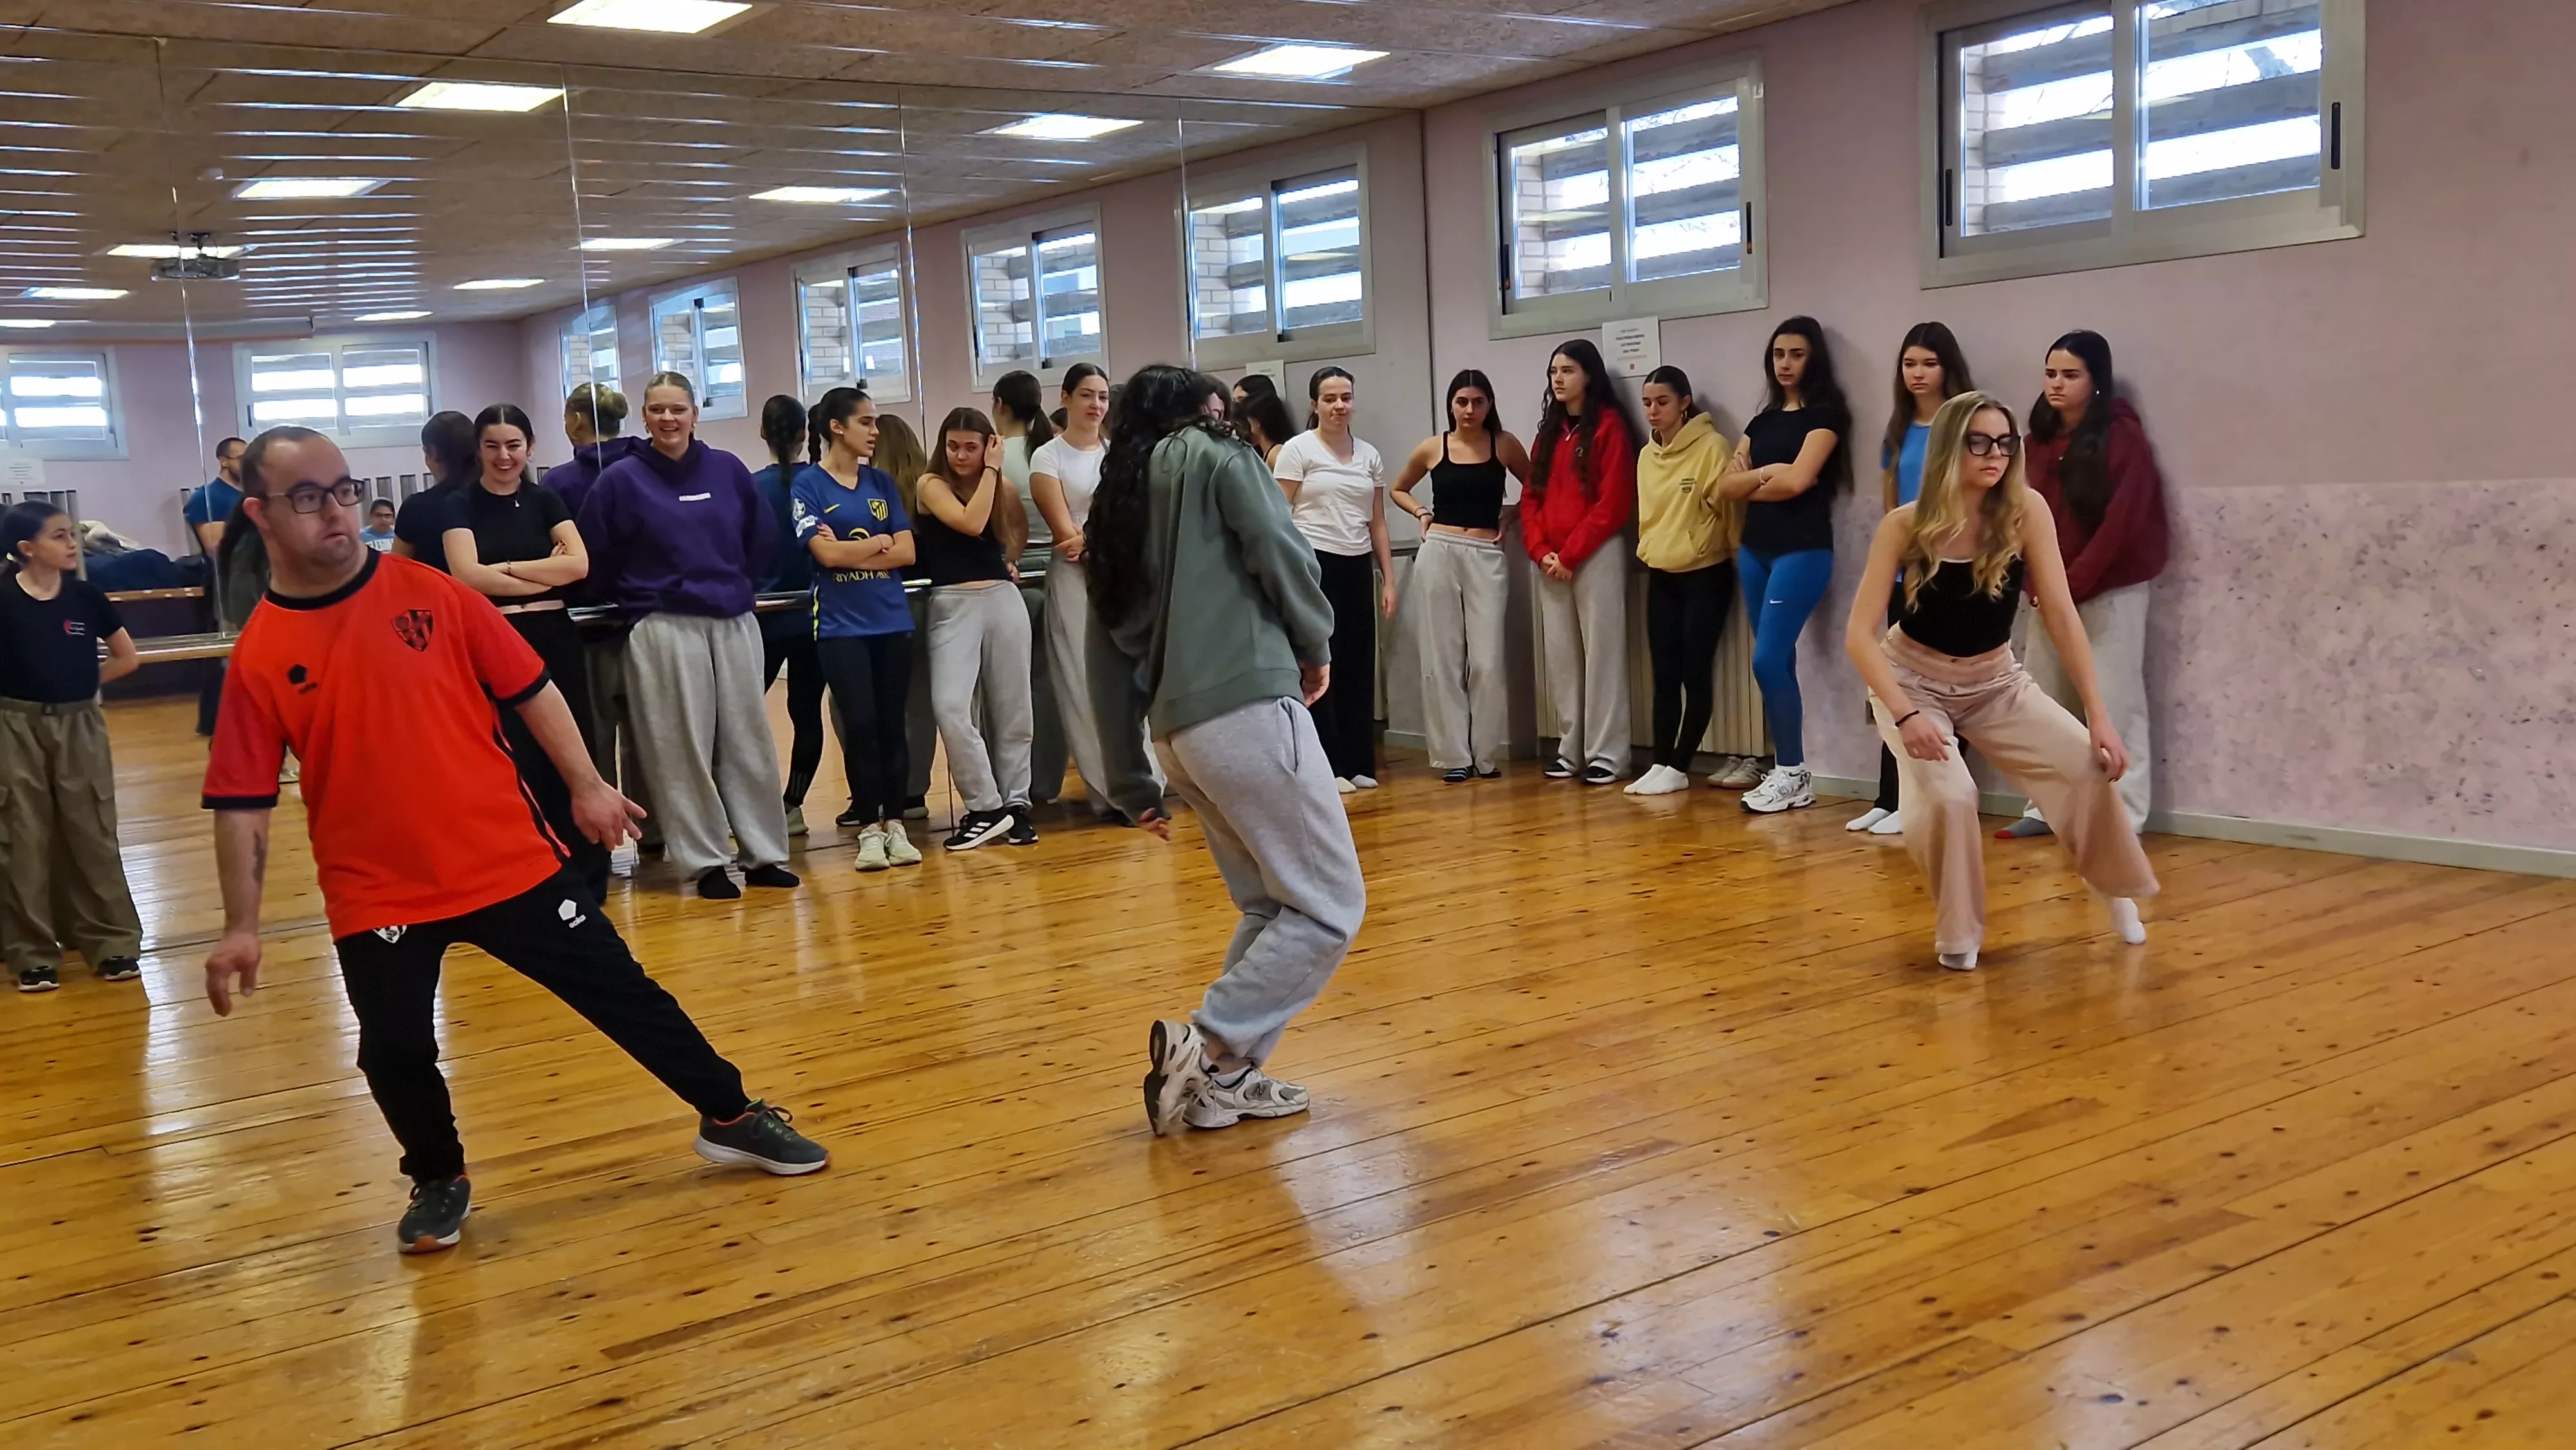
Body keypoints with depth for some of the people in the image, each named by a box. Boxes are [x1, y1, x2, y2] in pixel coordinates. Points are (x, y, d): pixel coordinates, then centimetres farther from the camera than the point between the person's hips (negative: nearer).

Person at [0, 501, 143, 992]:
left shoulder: (86, 596, -2)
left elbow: (128, 658, 8)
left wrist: (79, 681, 3)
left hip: (79, 727, 2)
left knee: (92, 835, 7)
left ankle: (112, 942, 14)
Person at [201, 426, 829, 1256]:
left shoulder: (431, 594, -3)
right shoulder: (260, 656, -6)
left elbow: (528, 689, 4)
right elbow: (240, 806, -4)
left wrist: (586, 785, 1)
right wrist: (241, 926, -8)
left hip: (510, 862, 1)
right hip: (376, 894, 0)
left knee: (620, 991, 6)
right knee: (395, 1052, 1)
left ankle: (731, 1119, 23)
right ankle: (439, 1181, 31)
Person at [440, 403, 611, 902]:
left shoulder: (546, 500, 9)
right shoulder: (462, 505, 2)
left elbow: (579, 565, -5)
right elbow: (467, 575, -13)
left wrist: (507, 568, -10)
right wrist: (546, 573, -8)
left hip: (554, 640, 3)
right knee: (514, 765, -1)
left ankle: (583, 875, 11)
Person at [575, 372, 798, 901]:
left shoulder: (727, 469, 5)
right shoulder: (621, 478, -2)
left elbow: (764, 535, 14)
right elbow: (595, 556, 0)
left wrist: (733, 582, 10)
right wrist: (637, 596, 5)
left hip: (735, 622, 3)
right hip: (664, 629, -3)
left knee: (748, 738, 6)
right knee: (684, 748, 0)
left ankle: (764, 853, 13)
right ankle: (705, 862, 7)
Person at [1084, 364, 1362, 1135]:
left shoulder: (1112, 510, 22)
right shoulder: (1215, 454, 5)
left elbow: (1109, 663, 18)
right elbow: (1279, 549, -10)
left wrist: (1133, 785, 20)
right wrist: (1315, 646, 7)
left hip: (1179, 729, 8)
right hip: (1250, 707, -7)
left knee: (1271, 904, 18)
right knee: (1331, 906, -1)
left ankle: (1226, 1076, 14)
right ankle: (1208, 1045, -7)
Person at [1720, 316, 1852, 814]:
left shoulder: (1823, 414, -4)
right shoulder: (1763, 419, 16)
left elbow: (1796, 481, -17)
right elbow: (1727, 484, 5)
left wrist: (1751, 485, -2)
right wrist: (1765, 474, -9)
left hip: (1803, 550, -7)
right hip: (1755, 549, 7)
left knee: (1768, 661, -12)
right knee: (1777, 664, 7)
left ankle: (1794, 773, -2)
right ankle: (1786, 772, 11)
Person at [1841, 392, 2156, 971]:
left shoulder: (2026, 513, -17)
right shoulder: (1905, 526, -20)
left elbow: (2061, 616, -18)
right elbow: (1860, 633, -23)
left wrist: (2099, 716, -23)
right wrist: (1904, 714, -37)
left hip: (1996, 681, 2)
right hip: (1914, 680, -2)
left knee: (2092, 762, -17)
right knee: (1948, 796, -27)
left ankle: (2114, 885, 14)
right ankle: (1958, 931, 0)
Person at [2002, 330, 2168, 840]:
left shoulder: (2123, 439, -10)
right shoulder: (2038, 441, 8)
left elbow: (2120, 524, -16)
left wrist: (2073, 584, -18)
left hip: (2110, 592, -6)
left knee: (2113, 706, -5)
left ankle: (2121, 819, -1)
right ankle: (2046, 807, 19)